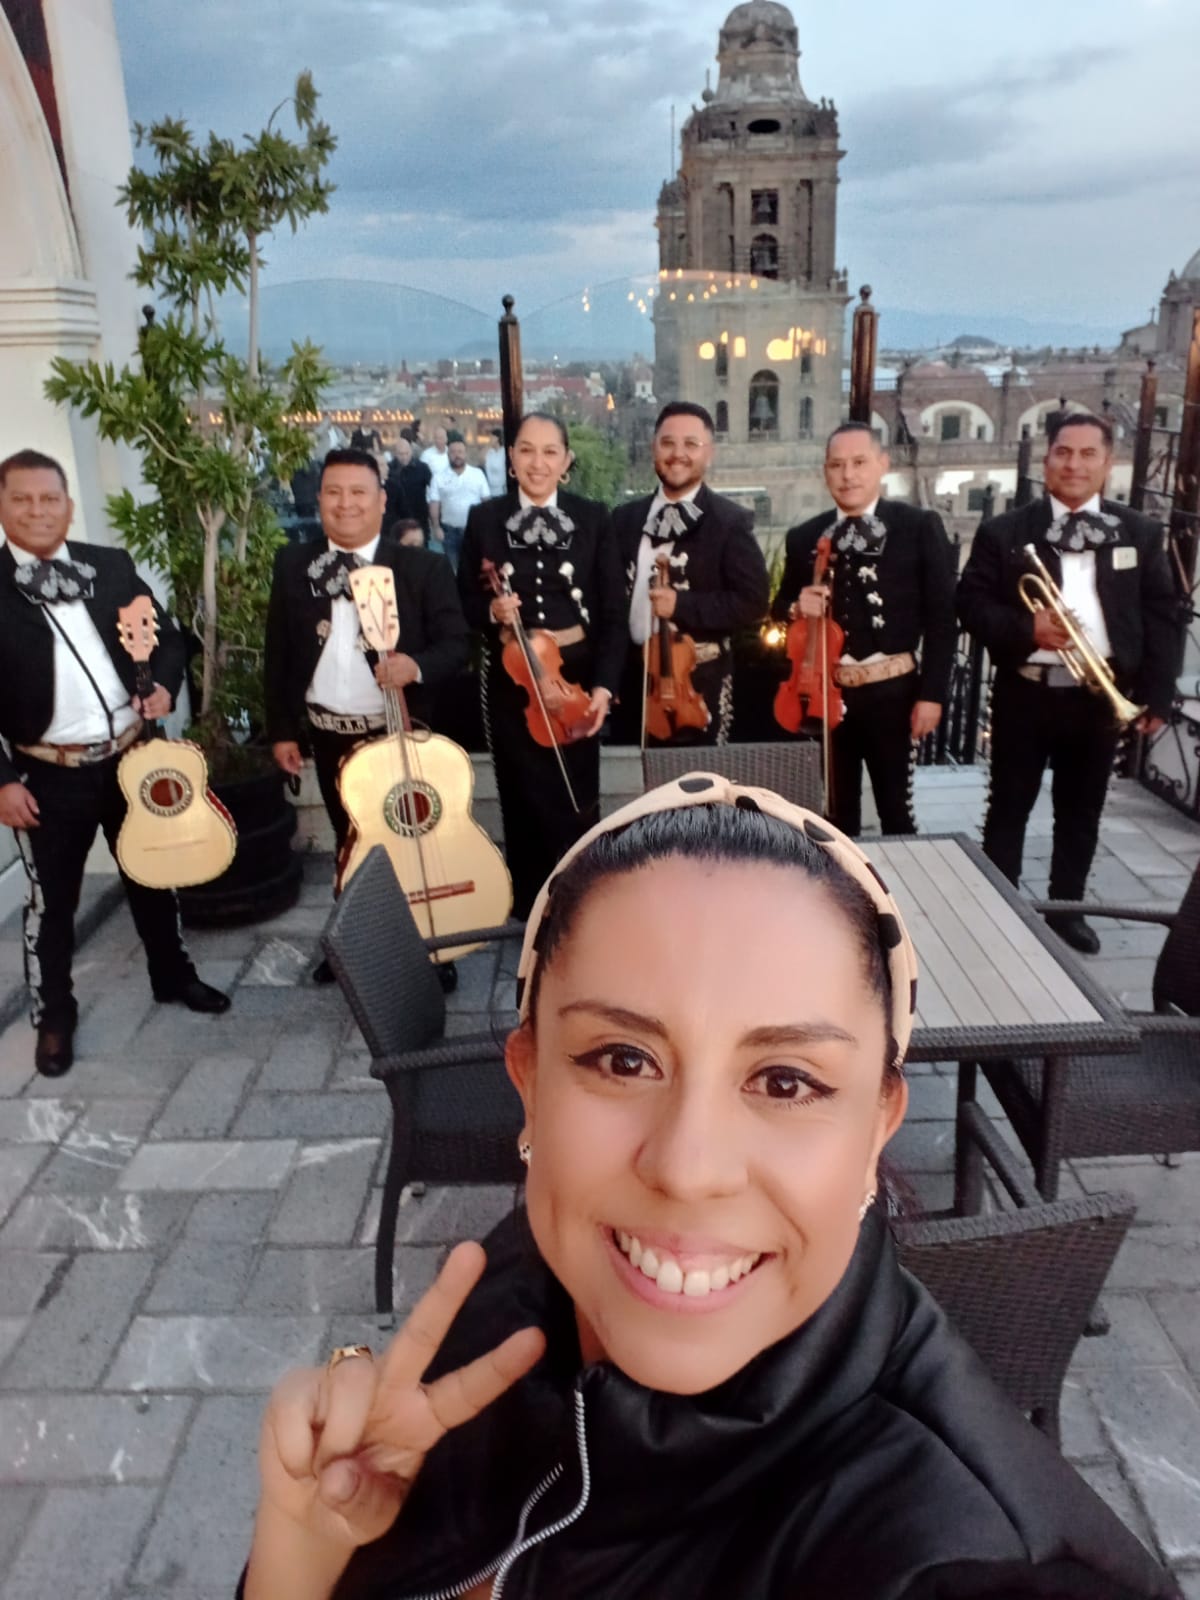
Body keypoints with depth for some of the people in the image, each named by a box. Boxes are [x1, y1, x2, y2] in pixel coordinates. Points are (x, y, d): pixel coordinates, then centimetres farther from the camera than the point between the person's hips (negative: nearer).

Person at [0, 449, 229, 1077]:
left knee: (152, 875, 19)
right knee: (51, 900, 9)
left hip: (132, 756, 3)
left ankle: (173, 975, 39)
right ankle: (53, 1017, 28)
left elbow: (166, 636, 11)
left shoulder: (112, 566, 3)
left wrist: (163, 685, -9)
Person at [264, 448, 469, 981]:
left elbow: (456, 642, -8)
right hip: (328, 734, 3)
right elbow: (278, 652, 6)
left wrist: (416, 666, -29)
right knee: (350, 843, 18)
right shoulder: (293, 565, 3)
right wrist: (281, 729, 4)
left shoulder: (424, 567, -7)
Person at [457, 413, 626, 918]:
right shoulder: (485, 518, 3)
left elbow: (613, 610, -2)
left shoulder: (592, 517, 1)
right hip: (511, 681, 1)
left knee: (576, 804, 3)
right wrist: (491, 610, -17)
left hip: (578, 676, 0)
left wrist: (603, 685, -12)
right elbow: (464, 602, 6)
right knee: (524, 801, 7)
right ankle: (533, 912, 25)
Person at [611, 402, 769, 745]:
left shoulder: (730, 521, -4)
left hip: (700, 682, -4)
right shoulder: (626, 518, 8)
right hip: (638, 676, 4)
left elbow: (753, 601, -10)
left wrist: (681, 605, -20)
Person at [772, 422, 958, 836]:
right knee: (837, 811, 13)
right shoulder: (803, 537, 6)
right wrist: (795, 608, -10)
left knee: (896, 808, 9)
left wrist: (932, 693, -10)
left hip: (893, 692, -2)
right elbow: (780, 608, 14)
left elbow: (941, 616, -4)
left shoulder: (920, 527, -2)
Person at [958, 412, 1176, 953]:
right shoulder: (1004, 532, 0)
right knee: (1008, 807, 8)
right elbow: (971, 602, -4)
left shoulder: (1140, 533, 6)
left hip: (1102, 697, 2)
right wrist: (1025, 629, -21)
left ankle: (1065, 908, 29)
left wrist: (1156, 694, -2)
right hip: (1025, 694, -2)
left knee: (1081, 811, 13)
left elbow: (1162, 616, 5)